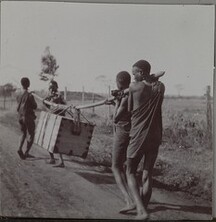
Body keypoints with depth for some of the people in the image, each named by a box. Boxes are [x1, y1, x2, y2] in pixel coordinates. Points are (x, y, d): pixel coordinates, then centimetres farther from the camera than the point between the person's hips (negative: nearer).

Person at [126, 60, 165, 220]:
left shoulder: (133, 87, -6)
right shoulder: (161, 87, 3)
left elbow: (129, 110, 5)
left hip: (138, 136, -3)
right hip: (155, 137, 4)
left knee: (131, 173, 7)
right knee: (147, 175, 10)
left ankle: (141, 210, -10)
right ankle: (143, 208, 12)